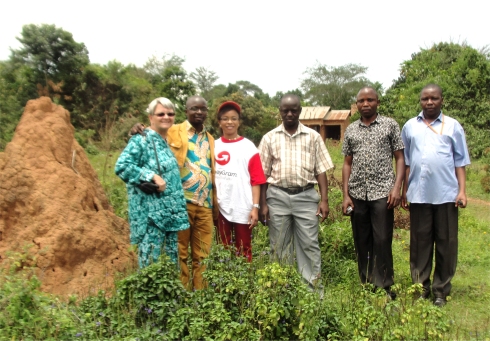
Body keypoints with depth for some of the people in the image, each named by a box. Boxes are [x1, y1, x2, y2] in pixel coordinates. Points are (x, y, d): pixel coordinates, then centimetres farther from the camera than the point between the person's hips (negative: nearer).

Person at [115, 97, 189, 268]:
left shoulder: (169, 142, 15)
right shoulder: (141, 140, -9)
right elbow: (121, 166, -20)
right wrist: (152, 176, -22)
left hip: (171, 211, 8)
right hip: (150, 212, -8)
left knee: (173, 259, 15)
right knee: (150, 261, -2)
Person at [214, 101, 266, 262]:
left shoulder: (248, 147, -3)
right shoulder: (214, 146, 4)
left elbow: (256, 180, -4)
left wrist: (255, 207, -10)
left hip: (243, 208, -2)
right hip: (221, 206, 2)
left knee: (244, 250, 10)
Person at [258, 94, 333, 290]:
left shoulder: (313, 136, 6)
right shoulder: (270, 138, 6)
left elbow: (321, 170, 5)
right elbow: (263, 174, 5)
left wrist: (324, 199, -3)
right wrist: (262, 204, 1)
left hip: (306, 196, -1)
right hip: (278, 196, 1)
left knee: (309, 244, 2)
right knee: (279, 246, 9)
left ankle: (314, 288, 12)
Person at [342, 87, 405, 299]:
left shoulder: (390, 125, 5)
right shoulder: (351, 130, 12)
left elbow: (400, 158, 3)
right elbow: (347, 164, 12)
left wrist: (397, 187, -9)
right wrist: (346, 195, 4)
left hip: (382, 192, -3)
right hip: (357, 194, 3)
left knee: (382, 241, -3)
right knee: (361, 242, 8)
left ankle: (384, 287, 9)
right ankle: (366, 286, 20)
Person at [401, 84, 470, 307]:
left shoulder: (453, 126, 7)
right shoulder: (410, 127, 10)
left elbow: (460, 161, 6)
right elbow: (406, 162, 11)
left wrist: (462, 190, -1)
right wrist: (404, 191, 8)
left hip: (446, 194, 0)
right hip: (418, 194, 1)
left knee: (446, 243, 6)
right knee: (420, 242, 7)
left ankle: (441, 290, 18)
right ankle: (420, 288, 18)